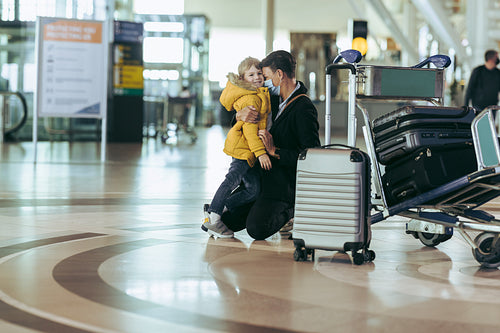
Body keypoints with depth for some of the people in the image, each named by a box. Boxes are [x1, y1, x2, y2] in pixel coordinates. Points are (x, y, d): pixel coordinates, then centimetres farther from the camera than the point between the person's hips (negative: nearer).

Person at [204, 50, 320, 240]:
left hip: (284, 184, -8)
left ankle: (291, 212, 6)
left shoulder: (304, 109, -19)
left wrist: (275, 151, -23)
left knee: (256, 229, -21)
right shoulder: (275, 98, 8)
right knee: (228, 220, 5)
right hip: (262, 177, 8)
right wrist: (240, 114, -8)